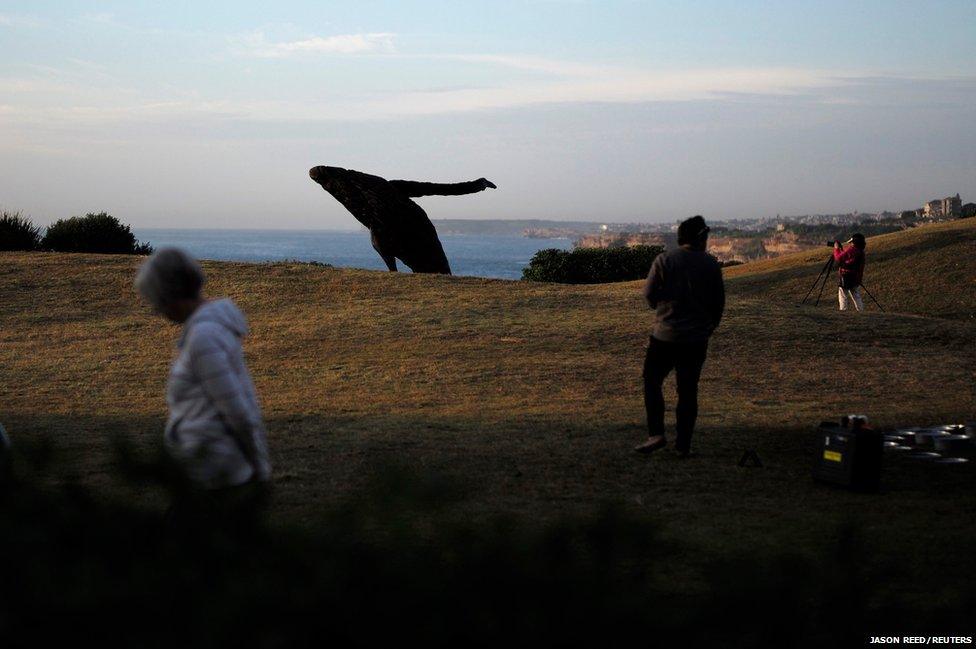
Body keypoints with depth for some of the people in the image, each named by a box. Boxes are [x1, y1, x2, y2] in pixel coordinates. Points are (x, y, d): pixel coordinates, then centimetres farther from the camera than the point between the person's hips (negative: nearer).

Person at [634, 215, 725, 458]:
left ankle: (656, 434, -3)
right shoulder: (711, 264, 1)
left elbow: (649, 293, -4)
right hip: (697, 338, 2)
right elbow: (719, 302, 5)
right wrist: (709, 327, 20)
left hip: (666, 335, -2)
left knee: (652, 382, 10)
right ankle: (683, 445, 9)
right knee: (688, 390, 8)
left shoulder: (664, 260, -6)